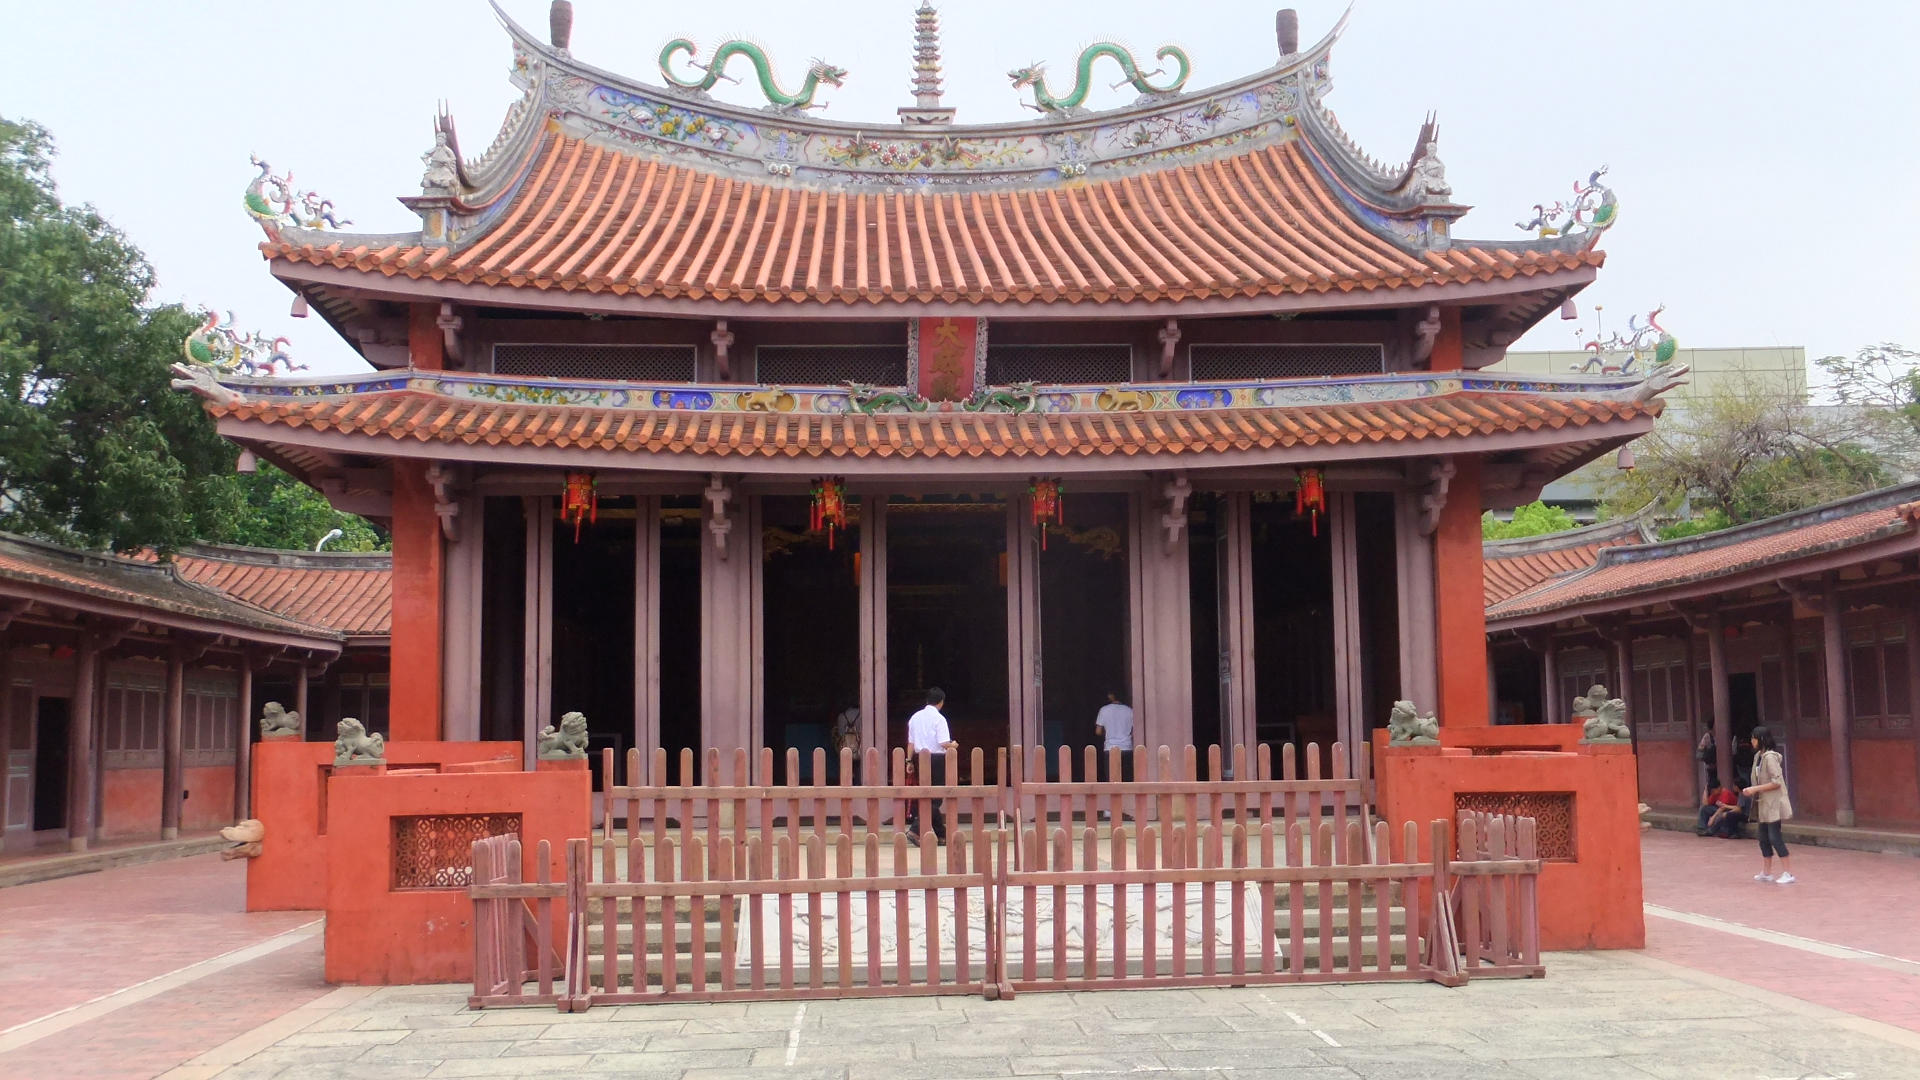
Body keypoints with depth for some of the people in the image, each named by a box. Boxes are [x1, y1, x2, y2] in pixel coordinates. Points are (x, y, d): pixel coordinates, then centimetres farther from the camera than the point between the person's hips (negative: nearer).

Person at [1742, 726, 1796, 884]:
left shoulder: (1770, 757, -18)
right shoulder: (1758, 756, 8)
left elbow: (1776, 782, -22)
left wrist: (1755, 789, -21)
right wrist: (1753, 789, 1)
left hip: (1773, 803, -9)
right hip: (1763, 803, 9)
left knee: (1774, 837, -9)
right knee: (1763, 837, 11)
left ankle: (1788, 873, -4)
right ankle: (1766, 873, 19)